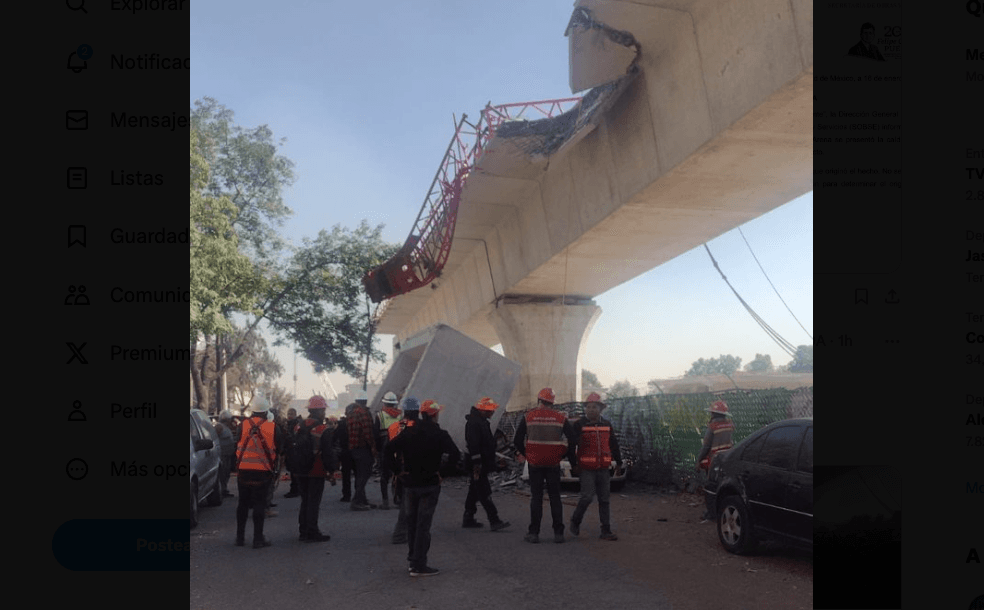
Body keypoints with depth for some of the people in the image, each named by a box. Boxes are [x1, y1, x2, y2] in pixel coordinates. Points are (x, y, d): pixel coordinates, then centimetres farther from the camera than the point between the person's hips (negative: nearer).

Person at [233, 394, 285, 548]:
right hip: (263, 471, -2)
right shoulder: (273, 428, -8)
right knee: (259, 504, 4)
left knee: (243, 503, 15)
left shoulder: (243, 426, -5)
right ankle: (258, 538, 5)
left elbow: (237, 446, 7)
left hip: (244, 470, 2)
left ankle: (240, 537, 22)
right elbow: (280, 449, 1)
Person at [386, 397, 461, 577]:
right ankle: (419, 565, 2)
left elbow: (389, 449, -4)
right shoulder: (439, 434, -10)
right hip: (430, 484, -4)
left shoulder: (408, 432, 2)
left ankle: (413, 559, 28)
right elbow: (455, 454, -18)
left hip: (409, 483, 4)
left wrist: (398, 470, -1)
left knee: (412, 522, 18)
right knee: (423, 524, -1)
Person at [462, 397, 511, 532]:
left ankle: (468, 519, 24)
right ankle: (494, 521, -9)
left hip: (482, 464, 11)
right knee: (485, 494, -9)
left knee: (475, 491, 16)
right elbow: (473, 444, -24)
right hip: (477, 464, -11)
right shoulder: (473, 423, -18)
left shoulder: (482, 421, 16)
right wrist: (476, 463, -26)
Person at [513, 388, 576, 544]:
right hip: (553, 464, 1)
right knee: (555, 497, 9)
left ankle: (534, 533, 5)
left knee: (536, 497, 5)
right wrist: (564, 456, 11)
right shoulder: (560, 418, 1)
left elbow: (517, 441, -1)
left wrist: (526, 455, 12)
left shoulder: (528, 417, -2)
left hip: (535, 463, -1)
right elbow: (572, 439, 0)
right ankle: (558, 533, 8)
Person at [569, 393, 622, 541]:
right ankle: (575, 521, 12)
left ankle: (606, 531, 12)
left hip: (604, 469, 4)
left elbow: (614, 444, 21)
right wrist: (573, 464, -6)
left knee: (604, 499, 6)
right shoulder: (579, 425, -2)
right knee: (587, 497, -12)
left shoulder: (607, 424, 12)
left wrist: (618, 461, 22)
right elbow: (572, 444, -3)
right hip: (586, 469, -4)